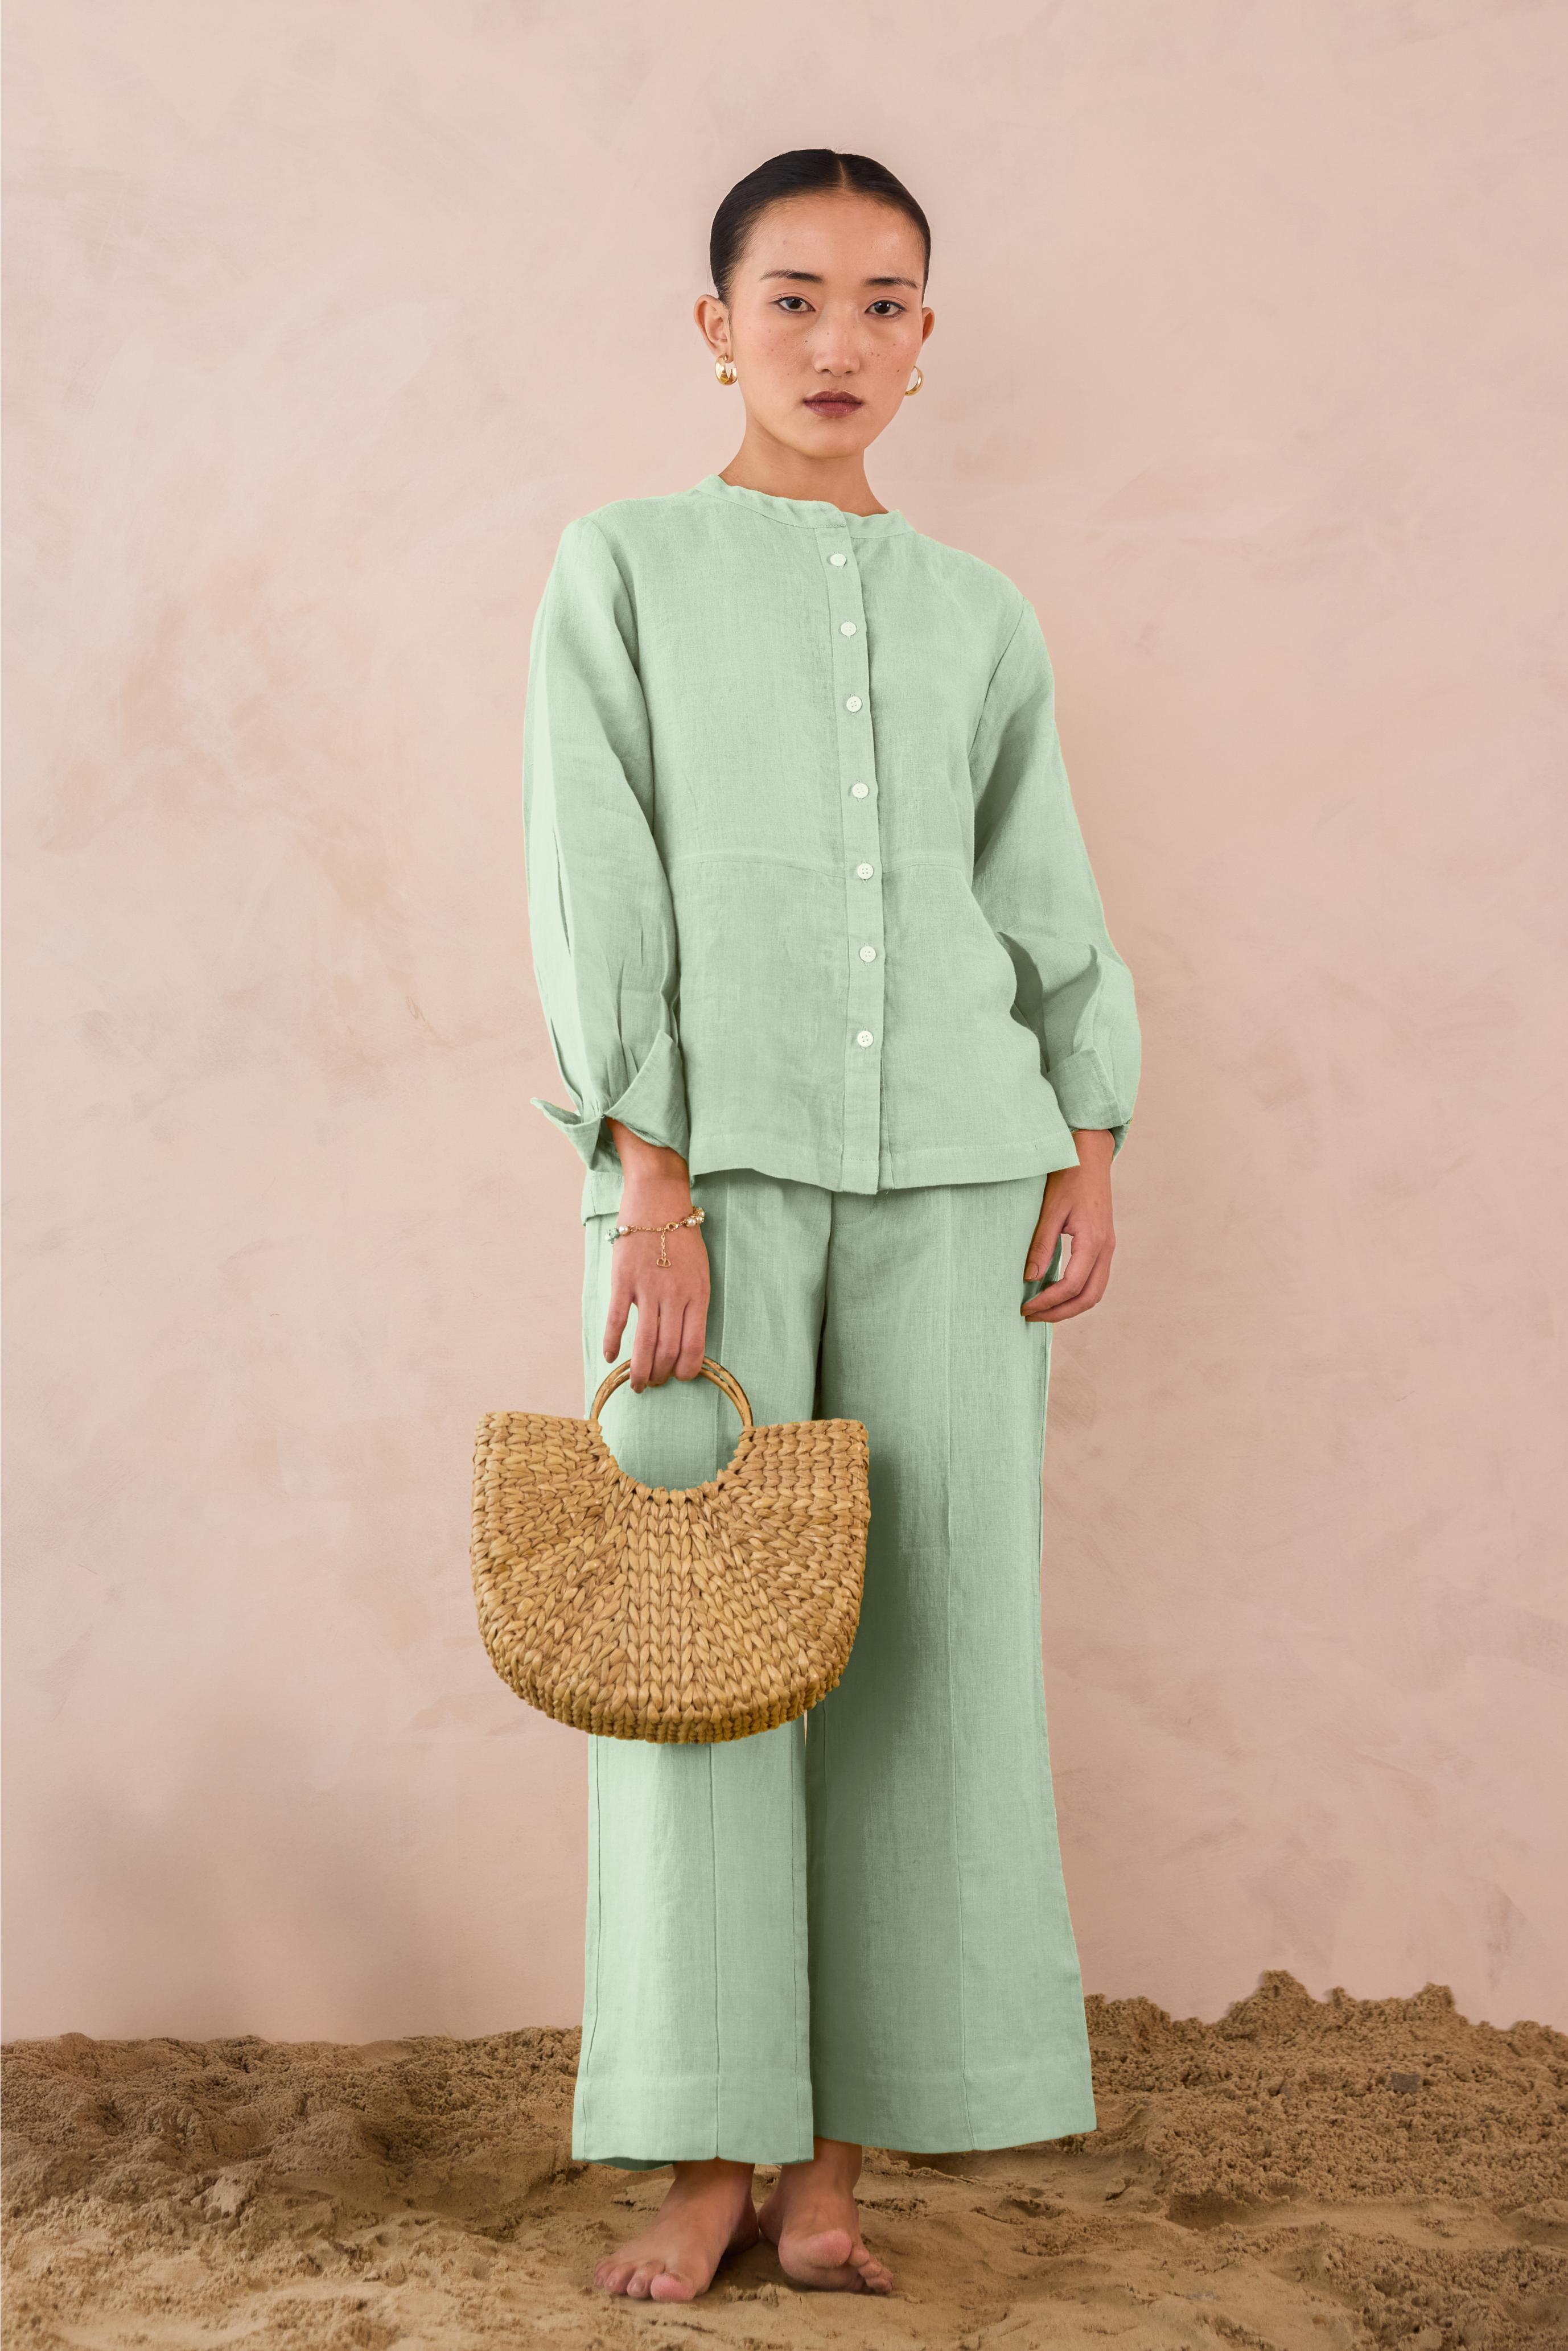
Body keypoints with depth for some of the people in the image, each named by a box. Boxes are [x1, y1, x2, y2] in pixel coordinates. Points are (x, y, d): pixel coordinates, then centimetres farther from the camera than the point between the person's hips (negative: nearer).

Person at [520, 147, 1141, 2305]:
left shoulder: (983, 619, 16)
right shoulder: (624, 570, 8)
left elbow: (1047, 904, 14)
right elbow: (595, 888, -1)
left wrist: (1092, 1149, 2)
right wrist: (647, 1183, -11)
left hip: (945, 1160, 3)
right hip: (708, 1151, -2)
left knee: (923, 1634, 0)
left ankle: (835, 2154, 8)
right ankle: (710, 2159, 5)